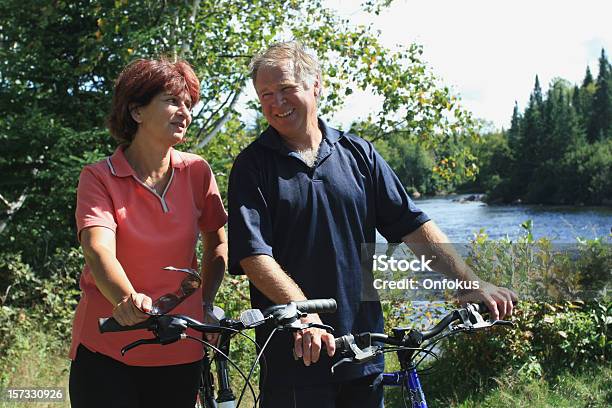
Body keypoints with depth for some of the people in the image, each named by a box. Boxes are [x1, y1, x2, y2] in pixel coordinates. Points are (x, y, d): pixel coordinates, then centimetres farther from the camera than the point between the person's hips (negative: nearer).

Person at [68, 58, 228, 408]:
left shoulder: (197, 172, 1)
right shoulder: (99, 178, -8)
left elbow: (218, 243, 15)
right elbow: (98, 250, -24)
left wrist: (206, 303, 6)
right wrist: (127, 299, -42)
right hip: (106, 351, -2)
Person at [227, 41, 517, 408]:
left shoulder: (357, 153, 7)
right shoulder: (253, 166, -2)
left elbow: (414, 226, 6)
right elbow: (254, 254, -13)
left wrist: (472, 284, -2)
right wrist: (305, 314, -27)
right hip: (297, 352, -3)